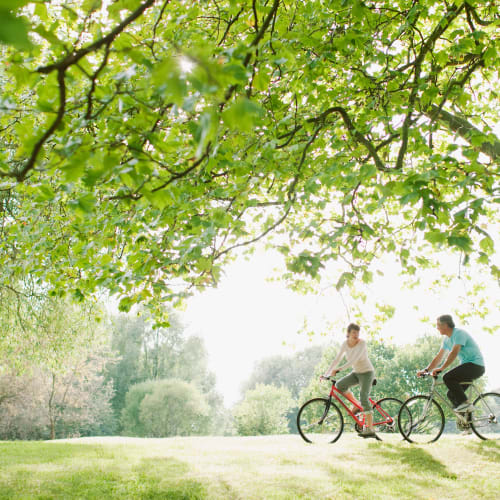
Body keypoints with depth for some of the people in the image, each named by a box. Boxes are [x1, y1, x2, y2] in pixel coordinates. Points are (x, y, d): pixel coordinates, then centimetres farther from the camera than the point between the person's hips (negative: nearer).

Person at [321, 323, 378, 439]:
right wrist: (326, 374, -9)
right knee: (339, 385, -17)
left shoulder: (362, 343, -20)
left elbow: (354, 360, -31)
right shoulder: (345, 344, -3)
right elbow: (337, 360, -2)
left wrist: (338, 369, -39)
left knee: (364, 399, -17)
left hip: (367, 372, -6)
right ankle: (357, 405, 3)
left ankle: (370, 430, -15)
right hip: (356, 373, 6)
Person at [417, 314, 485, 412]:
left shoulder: (459, 333, -15)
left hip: (476, 365, -9)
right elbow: (439, 357, 13)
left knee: (448, 377, -26)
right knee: (452, 394, 4)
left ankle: (465, 403, -20)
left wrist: (441, 368, -32)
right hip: (466, 366, 9)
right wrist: (426, 370, 4)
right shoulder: (447, 339, 12)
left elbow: (454, 353, -27)